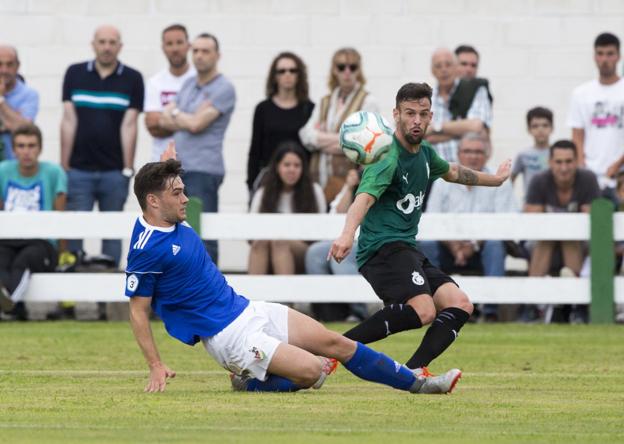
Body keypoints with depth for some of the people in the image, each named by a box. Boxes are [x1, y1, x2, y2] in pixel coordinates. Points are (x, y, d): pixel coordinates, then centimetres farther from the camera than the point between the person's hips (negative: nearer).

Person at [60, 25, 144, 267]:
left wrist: (128, 168, -4)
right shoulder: (74, 74, 6)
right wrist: (63, 165, 0)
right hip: (79, 170, 1)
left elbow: (129, 124, 0)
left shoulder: (132, 79, 3)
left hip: (114, 172, 0)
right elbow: (69, 120, 4)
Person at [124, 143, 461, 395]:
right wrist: (156, 367, -16)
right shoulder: (146, 249, -20)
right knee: (311, 371, -22)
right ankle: (248, 382, 3)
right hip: (227, 334, -9)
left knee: (336, 343, 7)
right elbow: (138, 310, -15)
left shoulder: (173, 222, 5)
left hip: (247, 309, 9)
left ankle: (418, 383, 15)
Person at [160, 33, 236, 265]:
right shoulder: (188, 85, 17)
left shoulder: (223, 89, -6)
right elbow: (165, 121, 11)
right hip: (178, 167, 8)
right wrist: (186, 120, -7)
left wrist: (175, 113, 4)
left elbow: (196, 124, -13)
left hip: (203, 169, -8)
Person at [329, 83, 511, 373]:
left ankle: (413, 371, -14)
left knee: (460, 306, -3)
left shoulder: (424, 153, 14)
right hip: (383, 248, -9)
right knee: (423, 311, -30)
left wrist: (495, 179, 52)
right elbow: (365, 197, -33)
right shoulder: (388, 158, -15)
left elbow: (452, 172, 37)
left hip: (407, 250, 10)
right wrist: (347, 234, -51)